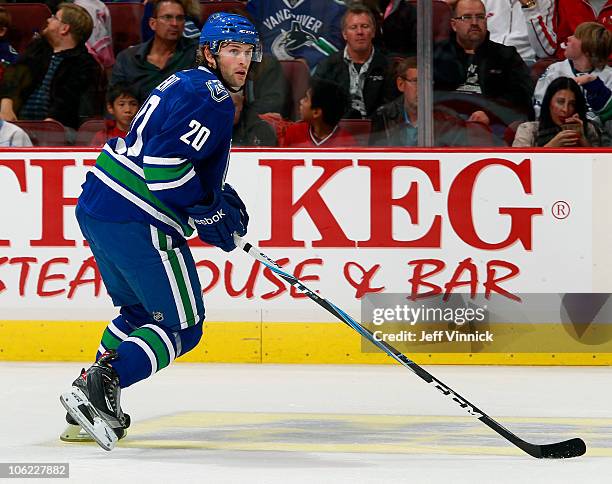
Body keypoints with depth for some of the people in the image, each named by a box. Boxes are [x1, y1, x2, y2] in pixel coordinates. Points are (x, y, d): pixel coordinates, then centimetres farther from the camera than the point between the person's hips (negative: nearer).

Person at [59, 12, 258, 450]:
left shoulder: (184, 84, 20)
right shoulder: (212, 98, -12)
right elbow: (163, 163, -22)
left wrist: (219, 196, 20)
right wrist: (209, 215, -11)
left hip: (97, 207, 10)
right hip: (138, 223, -10)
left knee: (140, 310, 27)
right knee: (181, 326, -3)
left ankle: (90, 389, 21)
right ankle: (98, 388, -17)